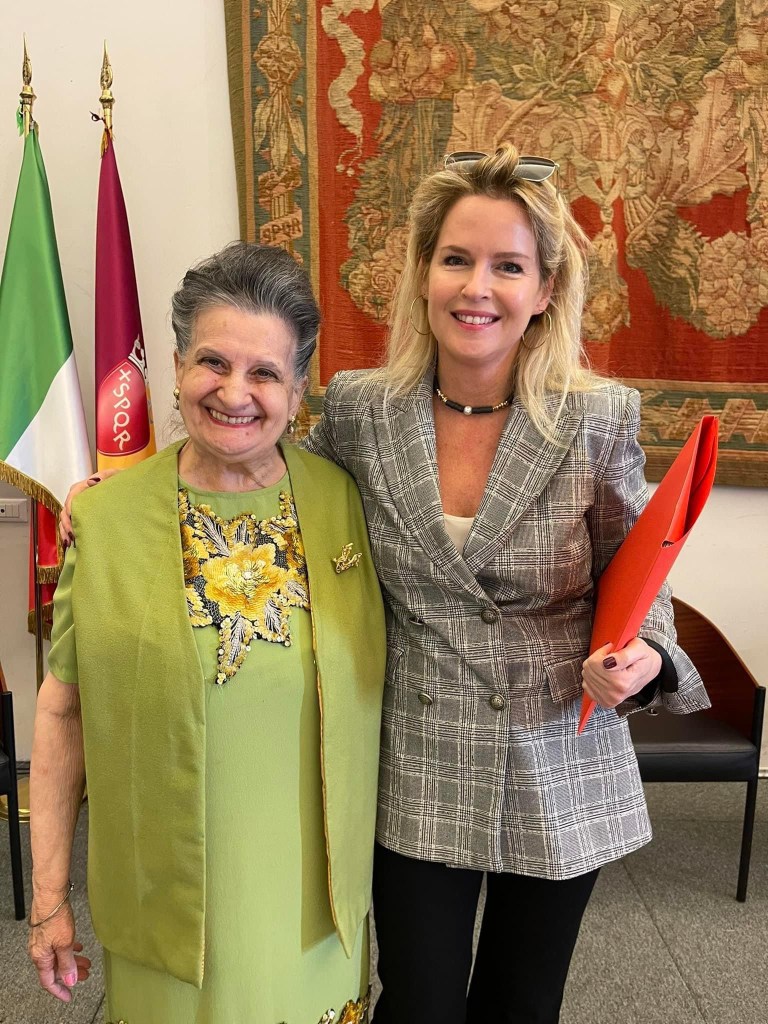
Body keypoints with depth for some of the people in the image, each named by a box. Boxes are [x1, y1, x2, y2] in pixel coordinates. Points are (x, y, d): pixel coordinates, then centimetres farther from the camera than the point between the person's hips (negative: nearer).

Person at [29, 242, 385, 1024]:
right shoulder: (104, 517, -11)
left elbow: (375, 685, 2)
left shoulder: (344, 499, -8)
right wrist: (49, 894, -1)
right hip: (167, 898, -1)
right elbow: (63, 709, -4)